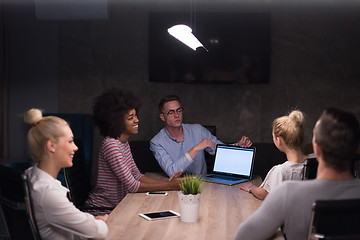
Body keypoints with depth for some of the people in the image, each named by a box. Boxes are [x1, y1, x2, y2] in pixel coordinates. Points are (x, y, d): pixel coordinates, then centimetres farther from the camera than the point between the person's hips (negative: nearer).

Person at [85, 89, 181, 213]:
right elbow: (131, 185, -21)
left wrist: (166, 181, -6)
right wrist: (169, 186, -20)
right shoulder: (110, 145, -21)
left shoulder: (124, 142, 8)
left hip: (116, 205, 8)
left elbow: (136, 175, 8)